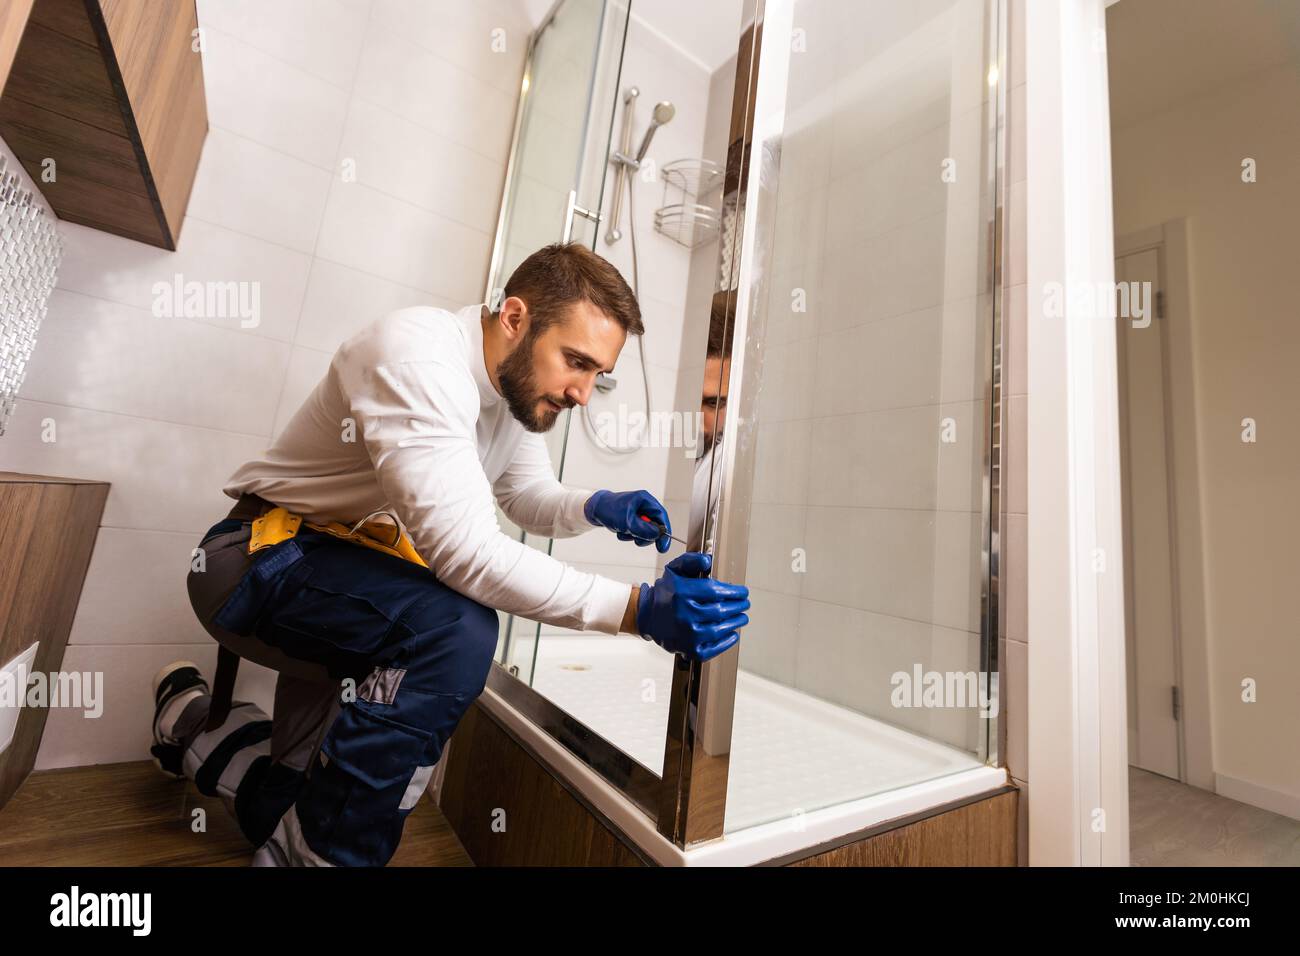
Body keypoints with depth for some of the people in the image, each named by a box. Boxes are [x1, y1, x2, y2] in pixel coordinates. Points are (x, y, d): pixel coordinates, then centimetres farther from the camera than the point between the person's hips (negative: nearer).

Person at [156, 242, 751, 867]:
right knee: (457, 628, -33)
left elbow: (529, 497, 6)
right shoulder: (416, 356, -28)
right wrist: (635, 609, -42)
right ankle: (311, 850, -13)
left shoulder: (518, 381, -3)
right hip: (263, 558, -7)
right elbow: (462, 547, -38)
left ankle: (200, 727, 32)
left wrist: (596, 507, -16)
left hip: (352, 569, 8)